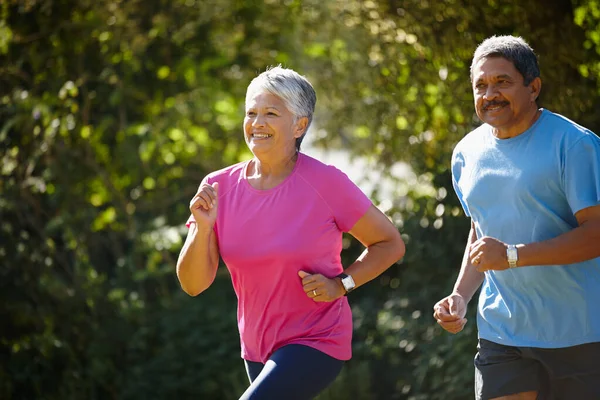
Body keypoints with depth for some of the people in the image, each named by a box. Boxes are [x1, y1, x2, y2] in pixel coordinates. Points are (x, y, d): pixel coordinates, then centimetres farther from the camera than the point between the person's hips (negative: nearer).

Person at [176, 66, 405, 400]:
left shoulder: (325, 182, -15)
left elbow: (390, 244, -4)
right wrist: (203, 227, -21)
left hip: (316, 344, -6)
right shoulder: (219, 187, -4)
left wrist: (341, 284, -16)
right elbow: (193, 284, -5)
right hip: (257, 349, 6)